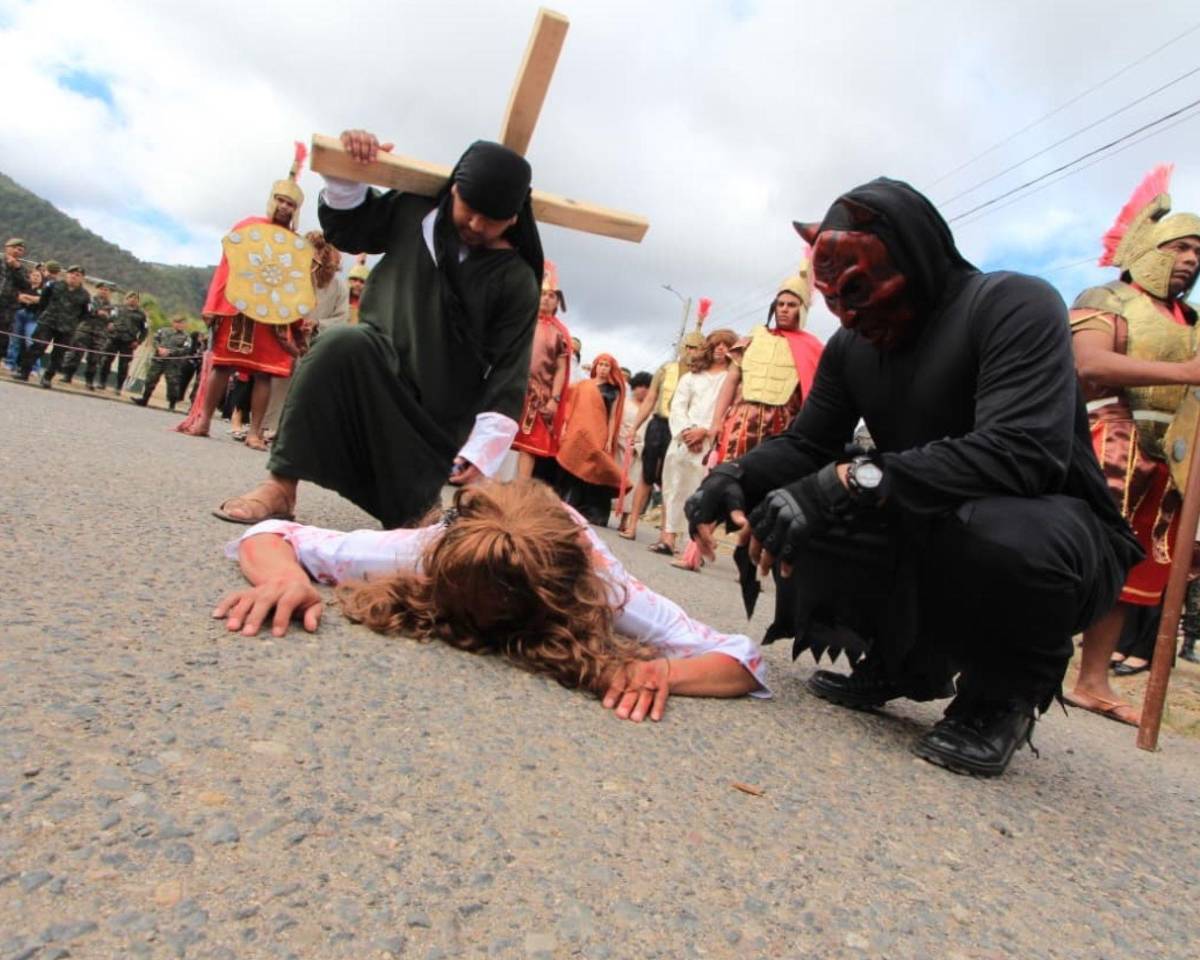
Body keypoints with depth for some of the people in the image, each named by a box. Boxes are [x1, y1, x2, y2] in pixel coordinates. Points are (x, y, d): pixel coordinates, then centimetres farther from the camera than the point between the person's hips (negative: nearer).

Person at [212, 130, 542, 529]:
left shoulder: (517, 282, -8)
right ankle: (281, 485, -28)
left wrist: (482, 451, -21)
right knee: (345, 345, -32)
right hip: (375, 374, 2)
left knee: (409, 515, -11)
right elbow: (346, 230, 17)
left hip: (435, 420, -2)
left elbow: (509, 371, -11)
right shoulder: (415, 211, 3)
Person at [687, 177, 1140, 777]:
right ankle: (902, 662, 11)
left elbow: (1023, 451, -35)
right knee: (788, 510, -12)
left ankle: (1010, 686, -6)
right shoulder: (851, 346, 1)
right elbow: (806, 443, 3)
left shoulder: (1015, 306, -20)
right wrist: (734, 475, -19)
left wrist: (850, 480, -42)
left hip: (1054, 532, -6)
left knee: (1005, 533, -41)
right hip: (935, 530, 7)